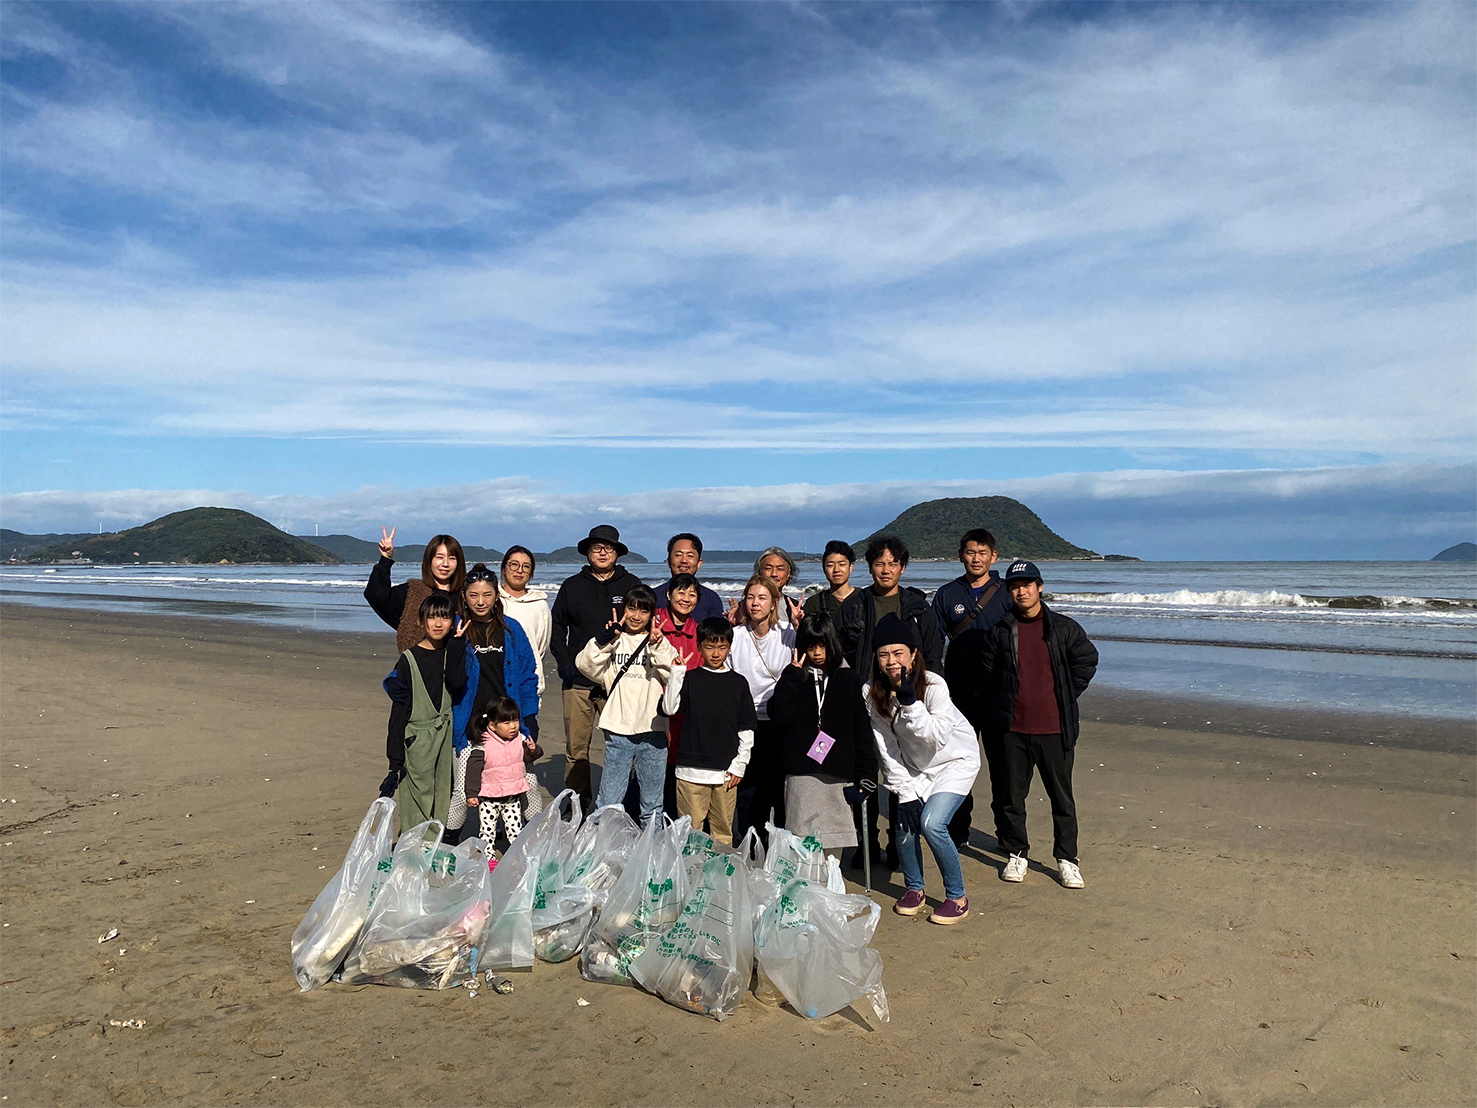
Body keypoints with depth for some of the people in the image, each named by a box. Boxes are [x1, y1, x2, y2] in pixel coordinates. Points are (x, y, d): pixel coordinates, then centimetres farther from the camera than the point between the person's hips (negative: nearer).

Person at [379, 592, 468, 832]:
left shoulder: (451, 654, 5)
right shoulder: (409, 659, -7)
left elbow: (456, 682, -15)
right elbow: (399, 709, -6)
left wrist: (457, 642, -16)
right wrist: (395, 756, -9)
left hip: (445, 733, 4)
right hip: (417, 737, -4)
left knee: (442, 795, 9)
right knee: (419, 795, -1)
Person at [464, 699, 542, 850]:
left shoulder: (521, 739, -4)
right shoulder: (482, 745, -17)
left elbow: (526, 758, 10)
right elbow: (474, 769, -13)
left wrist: (533, 750, -13)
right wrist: (471, 794, -13)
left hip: (514, 795, 3)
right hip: (489, 797, -3)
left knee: (515, 828, 13)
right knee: (487, 830, 8)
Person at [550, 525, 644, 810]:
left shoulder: (630, 585, 8)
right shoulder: (572, 586, 12)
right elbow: (557, 626, 18)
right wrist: (563, 661, 4)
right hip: (578, 681, 1)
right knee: (576, 747, 2)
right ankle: (576, 805, 15)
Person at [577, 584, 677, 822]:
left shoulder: (659, 643, 7)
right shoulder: (613, 640, 7)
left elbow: (674, 676, -7)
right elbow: (587, 666, -7)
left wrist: (658, 646, -16)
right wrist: (605, 639, -17)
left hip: (653, 731, 1)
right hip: (618, 729, -1)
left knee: (653, 802, 11)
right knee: (609, 801, 4)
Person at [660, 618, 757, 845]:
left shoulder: (738, 683, 8)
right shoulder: (690, 679, 4)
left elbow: (746, 728, 10)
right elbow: (669, 708, -10)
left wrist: (739, 764, 4)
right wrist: (677, 672, -12)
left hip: (726, 771, 2)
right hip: (692, 769, -2)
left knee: (723, 829, 8)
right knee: (690, 828, 2)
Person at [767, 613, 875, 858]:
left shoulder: (849, 679, 9)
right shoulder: (794, 678, 8)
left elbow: (862, 729, 8)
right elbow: (778, 715, -8)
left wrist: (866, 773, 2)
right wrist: (793, 675, -8)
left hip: (839, 776, 1)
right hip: (801, 775, -1)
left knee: (833, 845, 4)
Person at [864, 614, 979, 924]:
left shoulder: (934, 685, -25)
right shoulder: (872, 693, -14)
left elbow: (936, 737, -33)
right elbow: (887, 750, -10)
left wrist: (909, 700, -41)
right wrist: (905, 794, -13)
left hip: (955, 760, -4)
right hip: (915, 768, 4)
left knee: (931, 823, -19)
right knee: (905, 824, -11)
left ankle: (957, 896, 0)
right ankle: (914, 888, 16)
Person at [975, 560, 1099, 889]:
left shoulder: (1065, 628, 1)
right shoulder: (1000, 631, 4)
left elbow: (1087, 661, 8)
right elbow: (987, 671, 14)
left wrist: (1064, 698, 5)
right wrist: (999, 706, 8)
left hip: (1055, 729, -1)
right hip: (1013, 729, 1)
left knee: (1062, 797, 7)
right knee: (1013, 794, 9)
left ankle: (1066, 859, 20)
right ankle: (1017, 855, 23)